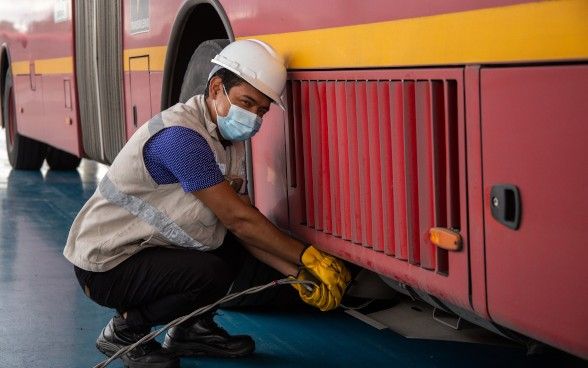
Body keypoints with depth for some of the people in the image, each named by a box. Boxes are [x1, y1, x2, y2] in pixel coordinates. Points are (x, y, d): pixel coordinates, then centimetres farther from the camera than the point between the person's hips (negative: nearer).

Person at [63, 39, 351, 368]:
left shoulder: (230, 143, 4)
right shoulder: (180, 135, -26)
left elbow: (244, 223, 2)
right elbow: (237, 219, -24)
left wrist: (298, 274, -9)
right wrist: (309, 258, -18)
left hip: (151, 248, 9)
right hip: (106, 263, -9)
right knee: (209, 274, -28)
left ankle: (190, 328, 13)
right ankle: (124, 331, -6)